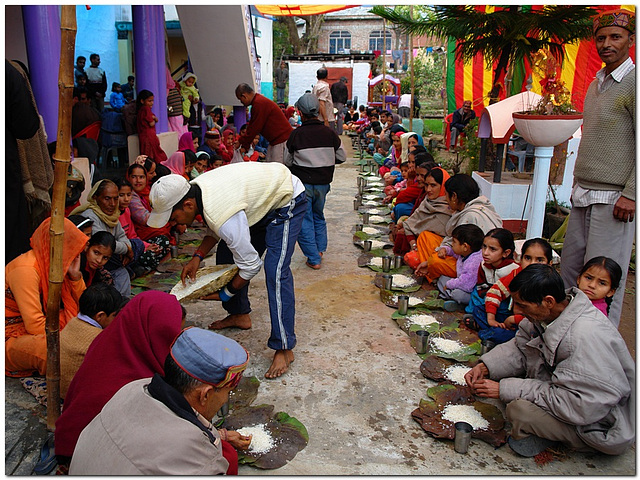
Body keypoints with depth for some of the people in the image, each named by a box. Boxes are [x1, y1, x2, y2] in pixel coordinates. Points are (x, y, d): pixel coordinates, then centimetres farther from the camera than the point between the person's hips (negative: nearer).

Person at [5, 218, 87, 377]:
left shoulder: (51, 264, 3)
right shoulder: (25, 270, -24)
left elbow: (80, 304, 8)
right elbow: (35, 324, -28)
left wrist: (75, 275, -9)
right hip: (13, 337, -9)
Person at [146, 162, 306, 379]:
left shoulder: (220, 214, -38)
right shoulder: (193, 189, -11)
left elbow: (251, 264, -28)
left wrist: (225, 294, -12)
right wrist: (197, 258, -6)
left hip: (287, 200, -10)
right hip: (261, 200, 10)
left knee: (275, 271, -22)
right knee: (226, 255, 9)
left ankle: (284, 349, -16)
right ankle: (240, 315, 27)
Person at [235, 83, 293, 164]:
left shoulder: (259, 103, -19)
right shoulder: (258, 101, 15)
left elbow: (255, 128, -16)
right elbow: (251, 126, 17)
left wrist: (241, 141, -3)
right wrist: (244, 146, 13)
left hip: (282, 141, -11)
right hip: (275, 141, 11)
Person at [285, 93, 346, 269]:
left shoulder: (296, 134, -11)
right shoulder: (329, 133, -4)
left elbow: (287, 162, -3)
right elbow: (342, 157, 5)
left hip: (302, 183, -3)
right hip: (323, 182, 4)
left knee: (304, 220, 6)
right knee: (318, 216, 24)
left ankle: (314, 259, 6)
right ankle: (320, 249, 30)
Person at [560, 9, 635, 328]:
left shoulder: (634, 83, -7)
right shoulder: (595, 85, 17)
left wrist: (630, 194, -17)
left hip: (614, 199, -8)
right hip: (584, 195, 8)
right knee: (569, 268, 11)